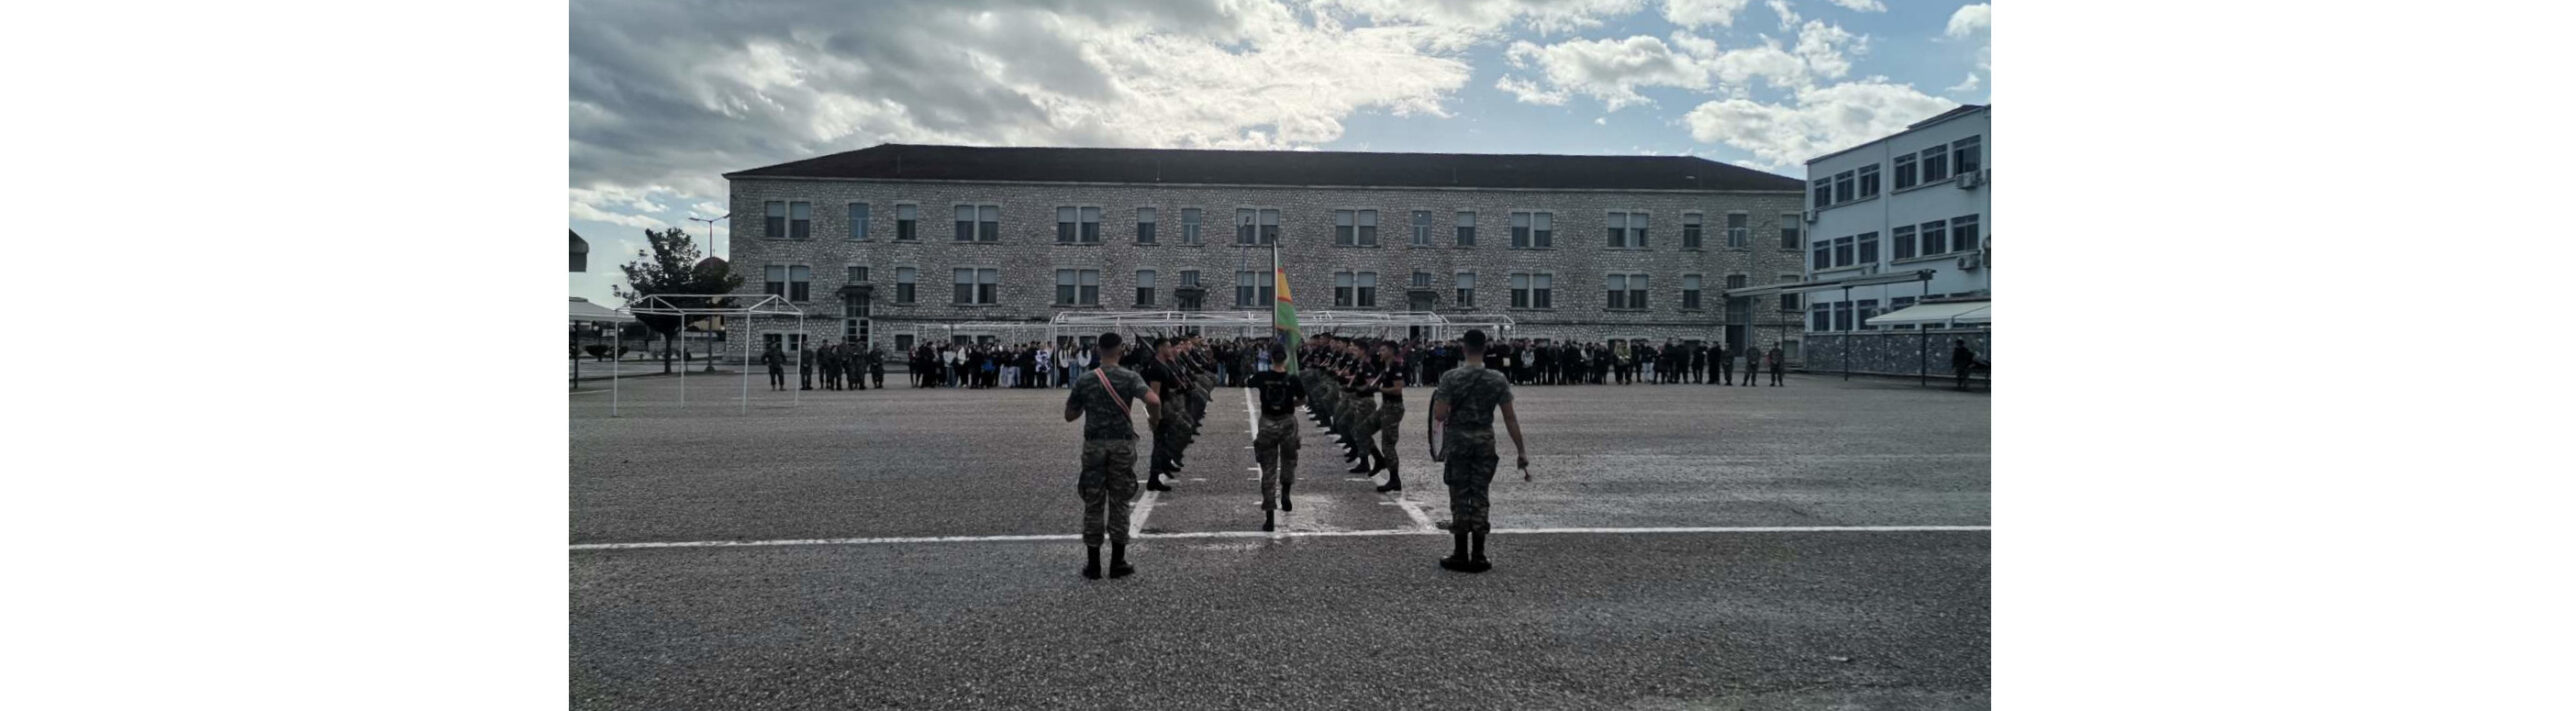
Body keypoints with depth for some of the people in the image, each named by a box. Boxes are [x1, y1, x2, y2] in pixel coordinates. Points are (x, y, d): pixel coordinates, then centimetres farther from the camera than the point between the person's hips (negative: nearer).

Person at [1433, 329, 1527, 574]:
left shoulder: (1451, 378, -10)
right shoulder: (1498, 380, -3)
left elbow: (1438, 415, -13)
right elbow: (1510, 418, -3)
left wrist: (1437, 402, 9)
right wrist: (1521, 451, 2)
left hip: (1458, 441, -2)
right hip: (1485, 442, 2)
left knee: (1460, 498, 6)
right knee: (1481, 498, 8)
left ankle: (1461, 555, 11)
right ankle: (1478, 556, 12)